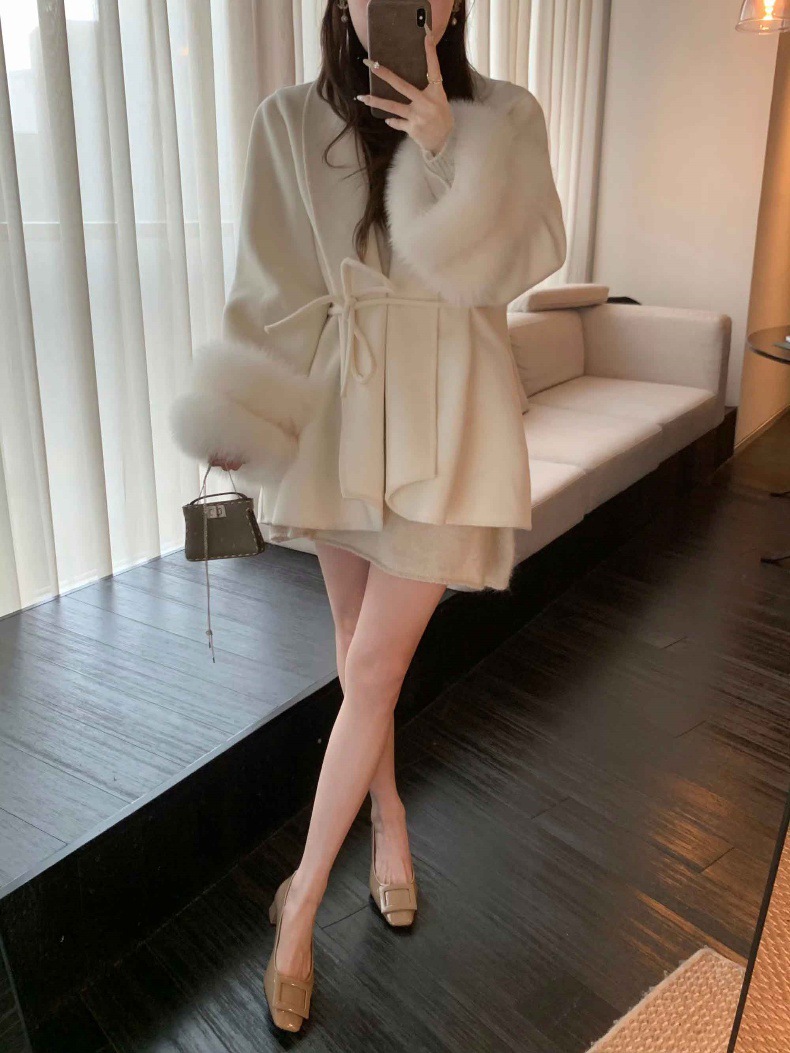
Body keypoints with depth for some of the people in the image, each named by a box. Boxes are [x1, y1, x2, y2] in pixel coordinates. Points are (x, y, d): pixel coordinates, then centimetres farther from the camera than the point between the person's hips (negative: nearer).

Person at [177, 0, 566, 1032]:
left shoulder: (504, 116, 0)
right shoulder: (290, 121, 2)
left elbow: (522, 257, -10)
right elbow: (275, 290, -3)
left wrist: (444, 146, -17)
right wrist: (242, 409, -15)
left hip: (446, 416, -2)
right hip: (338, 408, 2)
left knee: (372, 665, -3)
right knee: (363, 651, 13)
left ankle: (299, 906, 13)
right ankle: (389, 822, 39)